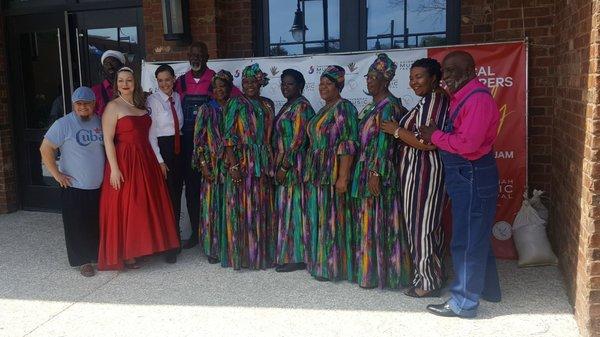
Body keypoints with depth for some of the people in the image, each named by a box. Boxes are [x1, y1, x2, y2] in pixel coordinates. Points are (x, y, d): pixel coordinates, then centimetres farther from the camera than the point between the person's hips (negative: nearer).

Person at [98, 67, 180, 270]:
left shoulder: (141, 105, 12)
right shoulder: (113, 107, -6)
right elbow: (108, 140, -12)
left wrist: (157, 161, 7)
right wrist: (114, 168, -18)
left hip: (146, 160, 6)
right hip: (124, 162, -6)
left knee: (147, 205, 12)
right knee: (125, 207, 0)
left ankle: (145, 246, 25)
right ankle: (125, 253, 10)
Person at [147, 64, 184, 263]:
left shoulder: (177, 98, 8)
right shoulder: (152, 100, -8)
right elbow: (150, 133, -10)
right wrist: (159, 160, -12)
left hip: (178, 148, 6)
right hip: (161, 149, -5)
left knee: (177, 194, 11)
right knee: (166, 196, -4)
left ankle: (176, 236, 25)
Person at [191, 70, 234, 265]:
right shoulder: (206, 110, 5)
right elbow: (198, 140, 1)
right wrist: (203, 165, -8)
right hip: (212, 165, -1)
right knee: (212, 205, 1)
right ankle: (213, 249, 11)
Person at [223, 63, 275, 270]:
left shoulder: (268, 105, 12)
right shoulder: (236, 104, -3)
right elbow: (229, 136, -9)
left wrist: (271, 163, 8)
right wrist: (233, 165, -17)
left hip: (263, 164, 5)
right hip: (241, 162, -5)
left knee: (261, 208, 9)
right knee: (242, 206, -1)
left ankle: (261, 253, 21)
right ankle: (240, 254, 9)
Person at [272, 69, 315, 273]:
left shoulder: (301, 106, -12)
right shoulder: (288, 106, 16)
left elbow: (298, 139, -19)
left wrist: (284, 167, -19)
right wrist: (278, 166, 13)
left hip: (293, 165, -9)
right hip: (283, 164, 9)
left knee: (293, 206, -4)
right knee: (286, 207, 12)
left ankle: (297, 257, 4)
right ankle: (286, 253, 21)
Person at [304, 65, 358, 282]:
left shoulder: (344, 108, -10)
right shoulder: (323, 111, 17)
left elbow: (348, 145, -18)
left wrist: (343, 177, -24)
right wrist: (310, 173, 16)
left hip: (333, 173, -9)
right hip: (316, 173, 9)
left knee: (332, 218, -2)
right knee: (318, 219, 13)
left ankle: (334, 267, 9)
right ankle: (321, 263, 24)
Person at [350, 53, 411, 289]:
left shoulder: (389, 106, -12)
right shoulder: (372, 106, 16)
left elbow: (385, 142, -19)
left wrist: (376, 174, -22)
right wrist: (368, 172, 14)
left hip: (380, 172, -9)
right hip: (366, 170, 9)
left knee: (379, 219, -2)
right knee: (368, 220, 13)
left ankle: (378, 272, 8)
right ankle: (370, 269, 22)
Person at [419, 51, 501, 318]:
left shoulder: (478, 98, -17)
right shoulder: (462, 97, 13)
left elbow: (468, 143, -26)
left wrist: (434, 136, -14)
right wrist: (435, 135, -1)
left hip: (472, 178, -10)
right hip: (465, 176, 10)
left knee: (467, 241, -1)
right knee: (477, 236, 21)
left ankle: (463, 303, 11)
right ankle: (487, 288, 37)